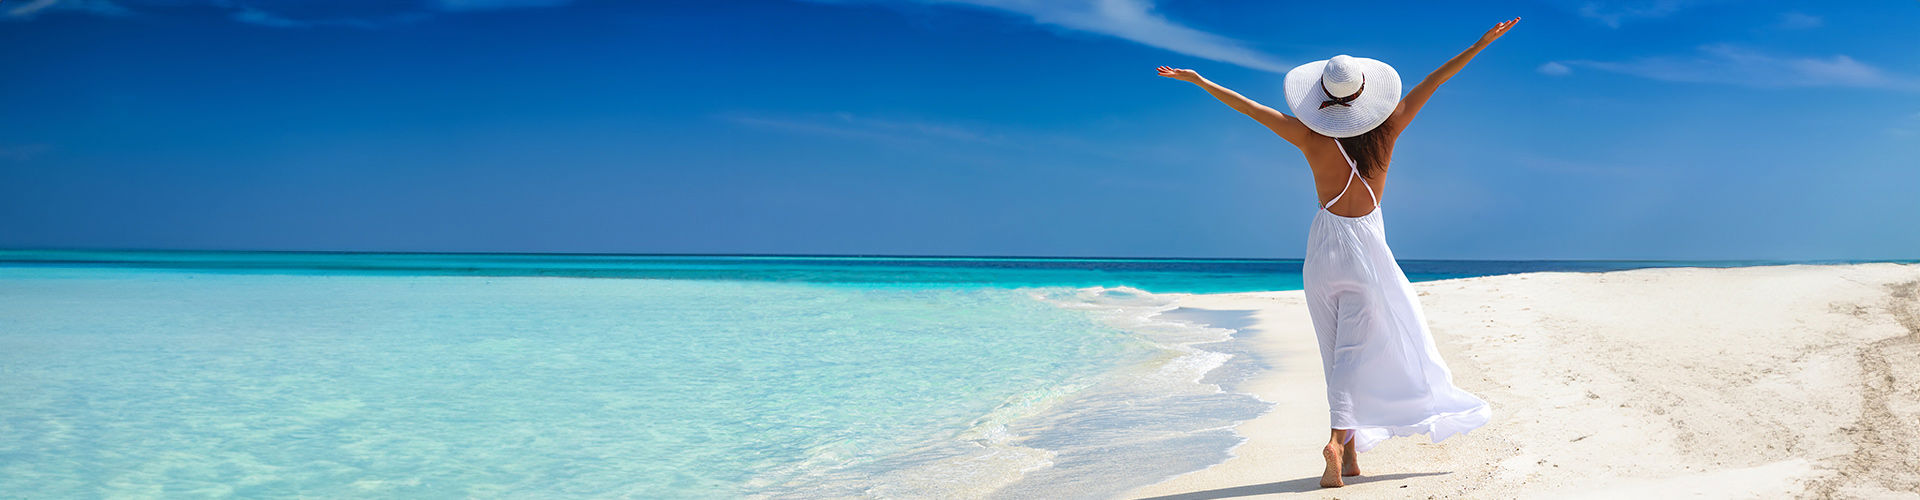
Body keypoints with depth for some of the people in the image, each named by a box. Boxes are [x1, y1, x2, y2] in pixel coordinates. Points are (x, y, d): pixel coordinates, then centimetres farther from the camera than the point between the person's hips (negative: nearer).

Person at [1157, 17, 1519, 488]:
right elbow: (1431, 83, 0)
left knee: (1339, 355, 10)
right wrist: (1484, 41, 7)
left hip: (1324, 249, 1)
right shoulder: (1385, 132, -7)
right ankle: (1339, 438, -21)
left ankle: (1349, 451, 13)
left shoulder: (1312, 138, -10)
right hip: (1366, 247, -1)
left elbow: (1251, 107, -4)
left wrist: (1198, 80, 5)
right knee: (1356, 352, -2)